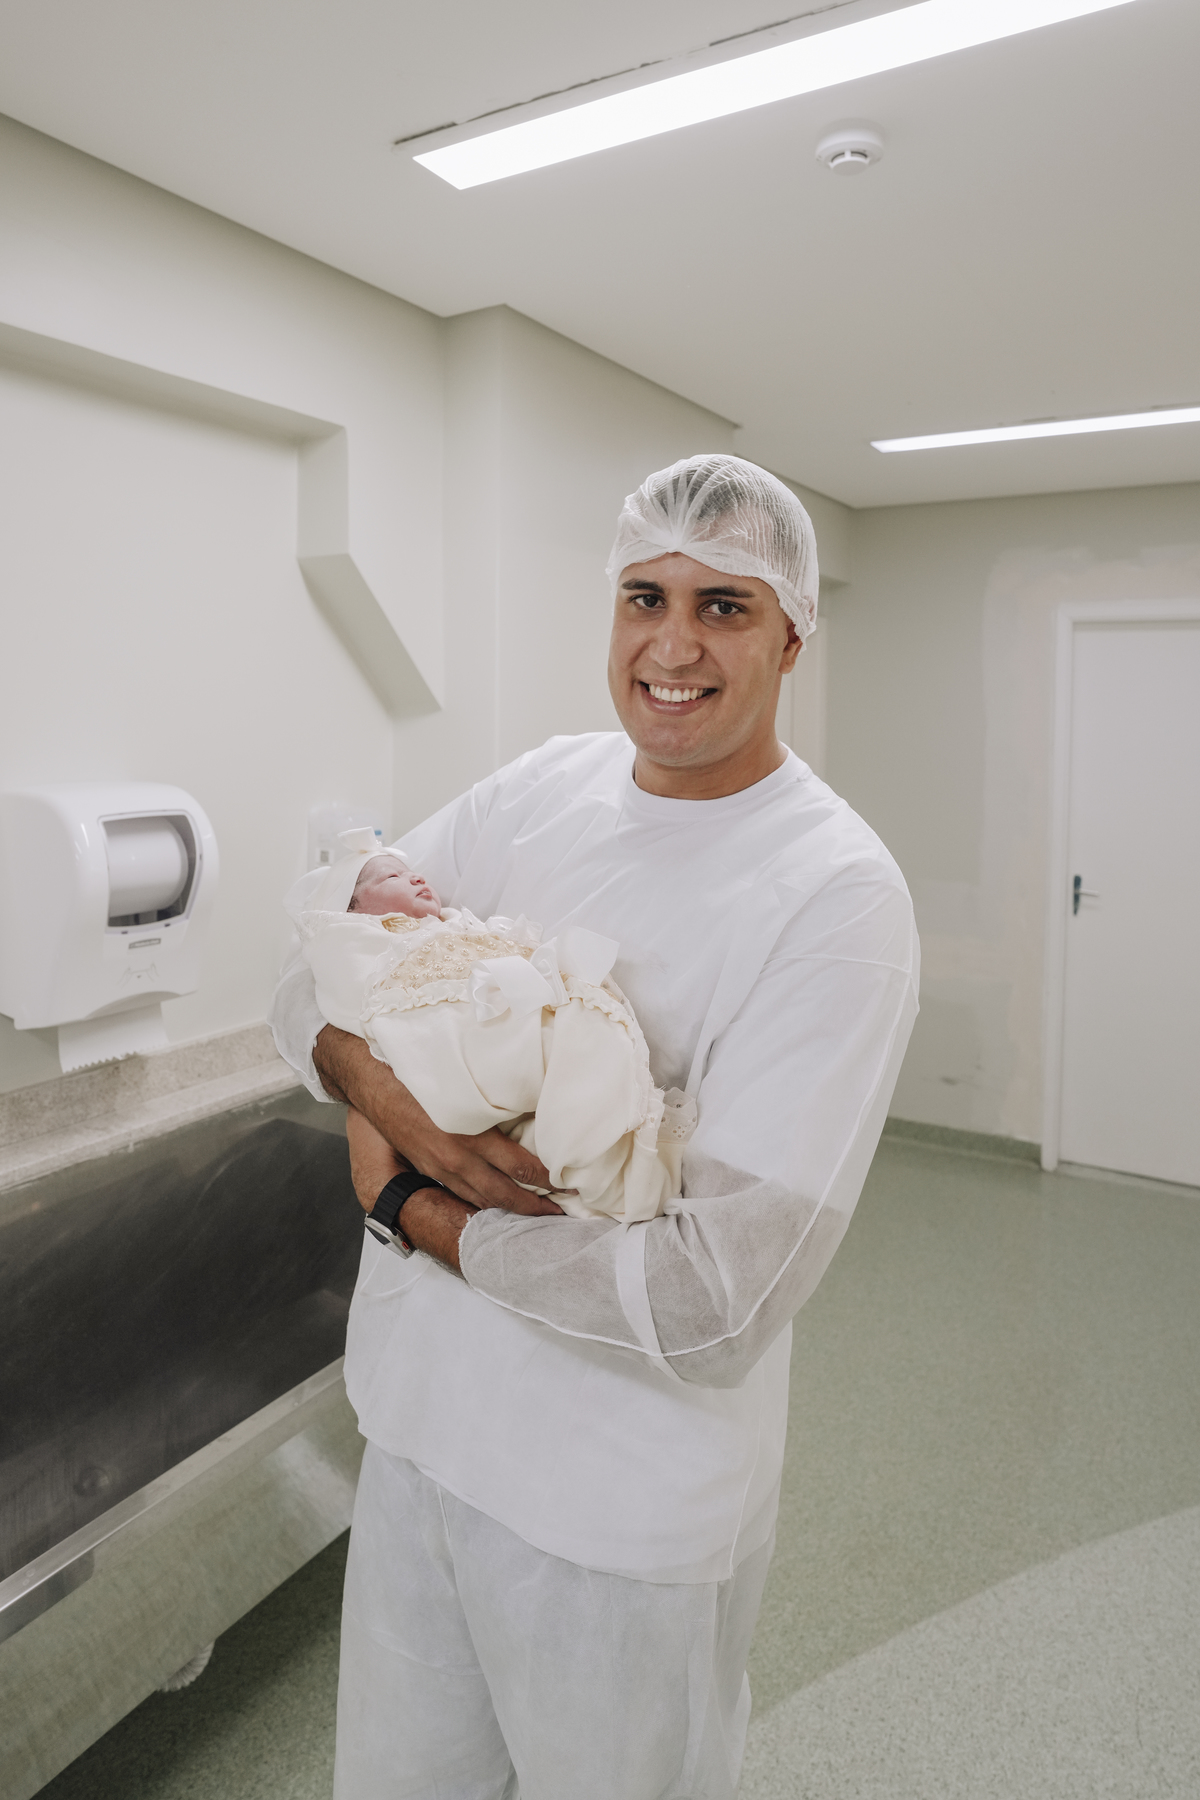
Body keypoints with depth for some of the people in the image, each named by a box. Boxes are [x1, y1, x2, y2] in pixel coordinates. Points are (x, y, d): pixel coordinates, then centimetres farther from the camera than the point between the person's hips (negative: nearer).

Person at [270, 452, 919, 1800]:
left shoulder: (837, 900, -21)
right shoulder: (541, 788, -1)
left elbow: (715, 1300, -26)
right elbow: (310, 982, 1)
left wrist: (407, 1207, -16)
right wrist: (388, 1093, -22)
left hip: (625, 1500, -5)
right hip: (419, 1421, 5)